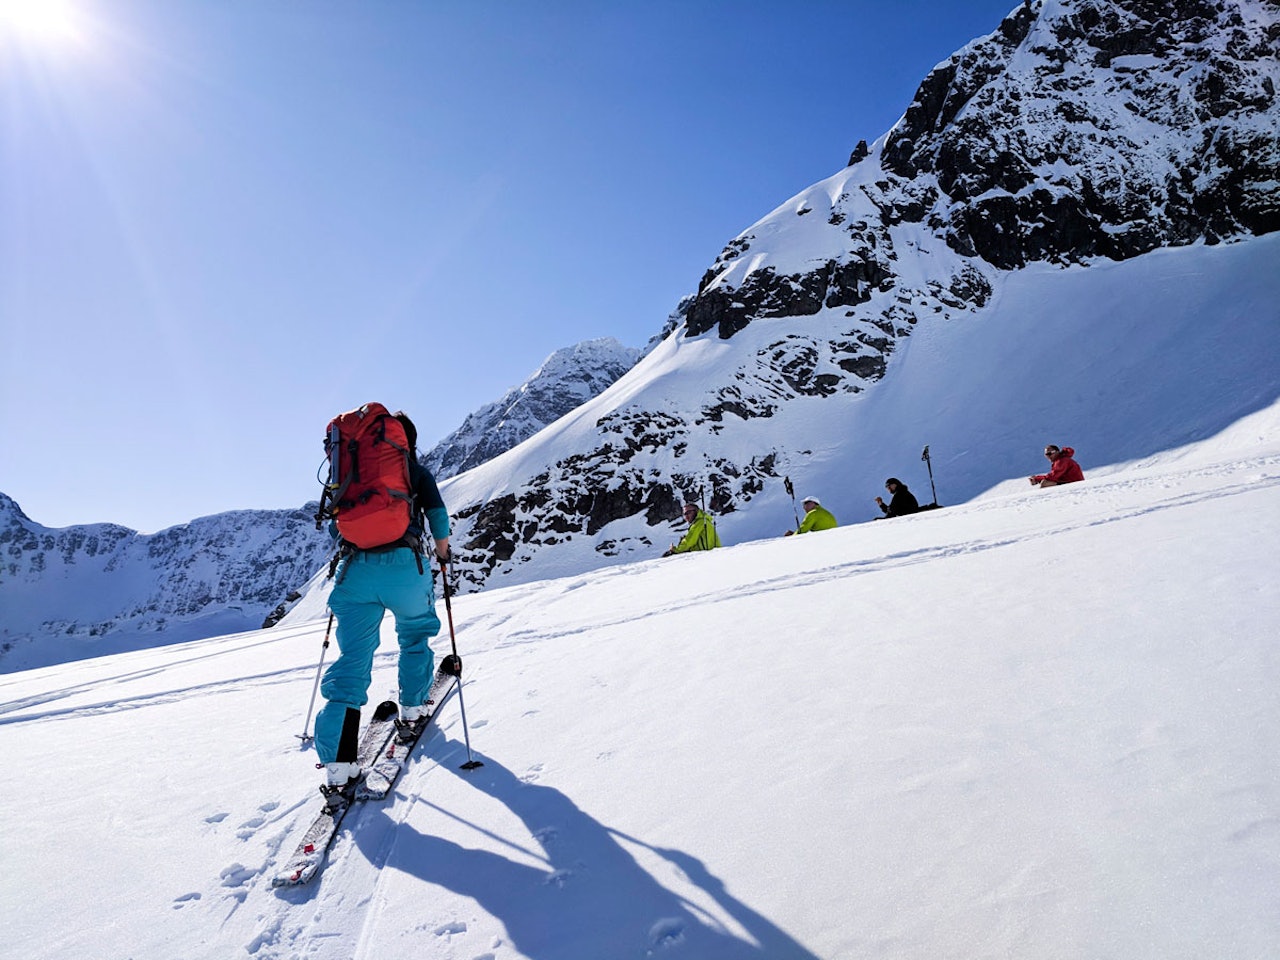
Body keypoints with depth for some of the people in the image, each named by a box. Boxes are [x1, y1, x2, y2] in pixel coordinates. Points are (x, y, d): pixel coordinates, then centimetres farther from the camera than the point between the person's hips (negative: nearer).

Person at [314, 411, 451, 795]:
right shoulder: (417, 471, 13)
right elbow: (438, 519, 6)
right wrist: (442, 553, 23)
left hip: (356, 569, 2)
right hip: (405, 565, -2)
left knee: (352, 658, 1)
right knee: (414, 635, 26)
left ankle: (338, 762, -7)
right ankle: (412, 706, 34)